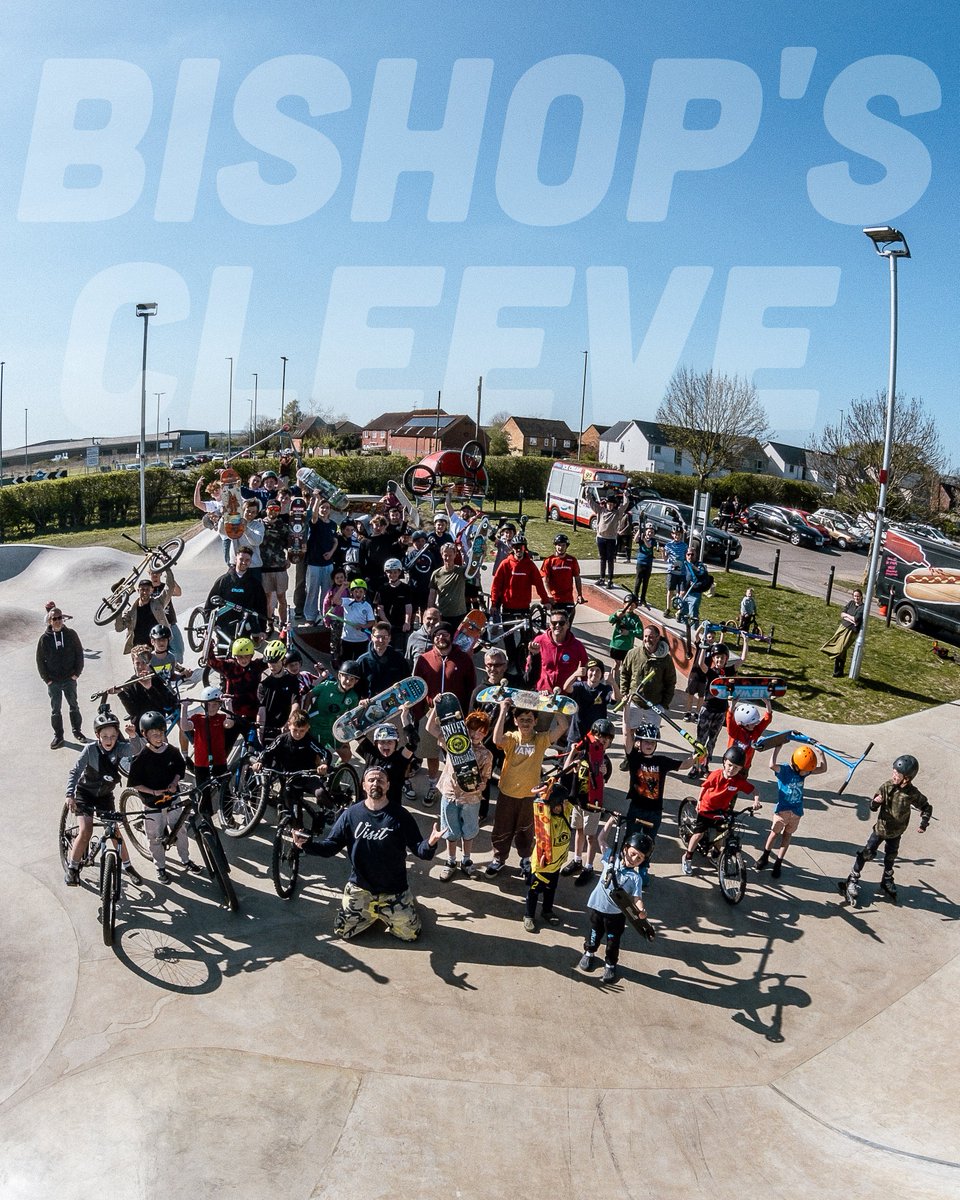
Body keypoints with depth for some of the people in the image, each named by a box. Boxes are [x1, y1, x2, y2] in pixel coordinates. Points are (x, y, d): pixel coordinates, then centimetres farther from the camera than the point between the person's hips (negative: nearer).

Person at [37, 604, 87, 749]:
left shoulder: (71, 634, -4)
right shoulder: (45, 638, -4)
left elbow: (79, 654, 1)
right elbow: (40, 660, 1)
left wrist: (77, 673, -5)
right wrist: (46, 678, -4)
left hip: (70, 679, 0)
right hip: (53, 682, 0)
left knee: (74, 706, 12)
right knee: (56, 709, 6)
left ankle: (77, 730, 26)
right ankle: (58, 736, 16)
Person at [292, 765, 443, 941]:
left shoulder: (400, 815, -10)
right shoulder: (351, 814, -5)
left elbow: (418, 849, -12)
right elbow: (331, 846, -4)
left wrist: (430, 844, -36)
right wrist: (308, 844, -23)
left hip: (394, 891, -1)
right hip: (360, 888, 2)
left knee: (410, 935, 1)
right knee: (342, 932, 8)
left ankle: (384, 914, 32)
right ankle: (372, 914, 35)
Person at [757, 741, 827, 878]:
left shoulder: (804, 771, -3)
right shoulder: (783, 769, -18)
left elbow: (823, 769, 3)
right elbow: (772, 765, -40)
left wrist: (821, 753, -7)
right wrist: (778, 748, -34)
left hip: (796, 811, 4)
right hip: (782, 809, -4)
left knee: (787, 835, 14)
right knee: (775, 833, 10)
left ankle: (778, 863, 24)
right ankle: (765, 856, 30)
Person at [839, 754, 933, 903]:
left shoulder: (913, 794, -19)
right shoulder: (886, 787, -21)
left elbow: (927, 807, -1)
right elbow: (873, 808, -17)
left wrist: (923, 824, -10)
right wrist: (875, 802, -39)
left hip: (896, 833, 1)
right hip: (881, 828, -1)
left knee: (890, 857, 21)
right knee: (867, 854, 1)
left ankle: (887, 881, 45)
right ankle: (853, 879, 15)